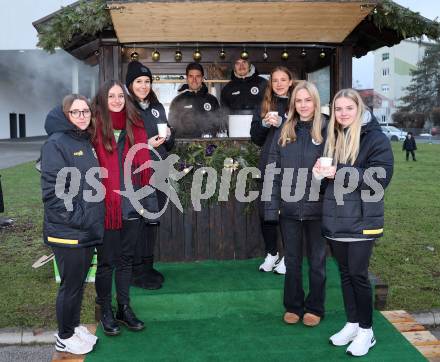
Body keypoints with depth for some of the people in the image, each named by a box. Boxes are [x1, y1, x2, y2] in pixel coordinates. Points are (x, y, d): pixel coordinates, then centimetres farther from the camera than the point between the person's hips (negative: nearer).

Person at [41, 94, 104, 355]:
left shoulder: (86, 142, 12)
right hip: (67, 232, -8)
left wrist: (93, 219, 12)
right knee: (71, 285, 5)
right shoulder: (56, 144, -13)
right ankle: (65, 338, 22)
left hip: (88, 230, 8)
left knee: (79, 282, 18)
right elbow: (53, 191, -20)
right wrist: (77, 218, -20)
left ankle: (75, 326, 35)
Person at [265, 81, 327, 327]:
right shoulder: (284, 132, 4)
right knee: (292, 260, 14)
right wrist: (272, 206, -2)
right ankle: (293, 306, 29)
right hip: (289, 208, 3)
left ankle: (315, 308, 28)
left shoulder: (326, 130, -4)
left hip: (316, 207, -2)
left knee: (317, 260, 12)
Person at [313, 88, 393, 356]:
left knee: (358, 274, -1)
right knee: (345, 273, 13)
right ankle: (352, 324, 26)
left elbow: (381, 177, -16)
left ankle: (366, 330, 15)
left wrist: (340, 173, -21)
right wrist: (322, 170, -3)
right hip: (336, 218, 6)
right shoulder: (334, 138, 12)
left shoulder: (376, 138, -7)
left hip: (362, 220, -6)